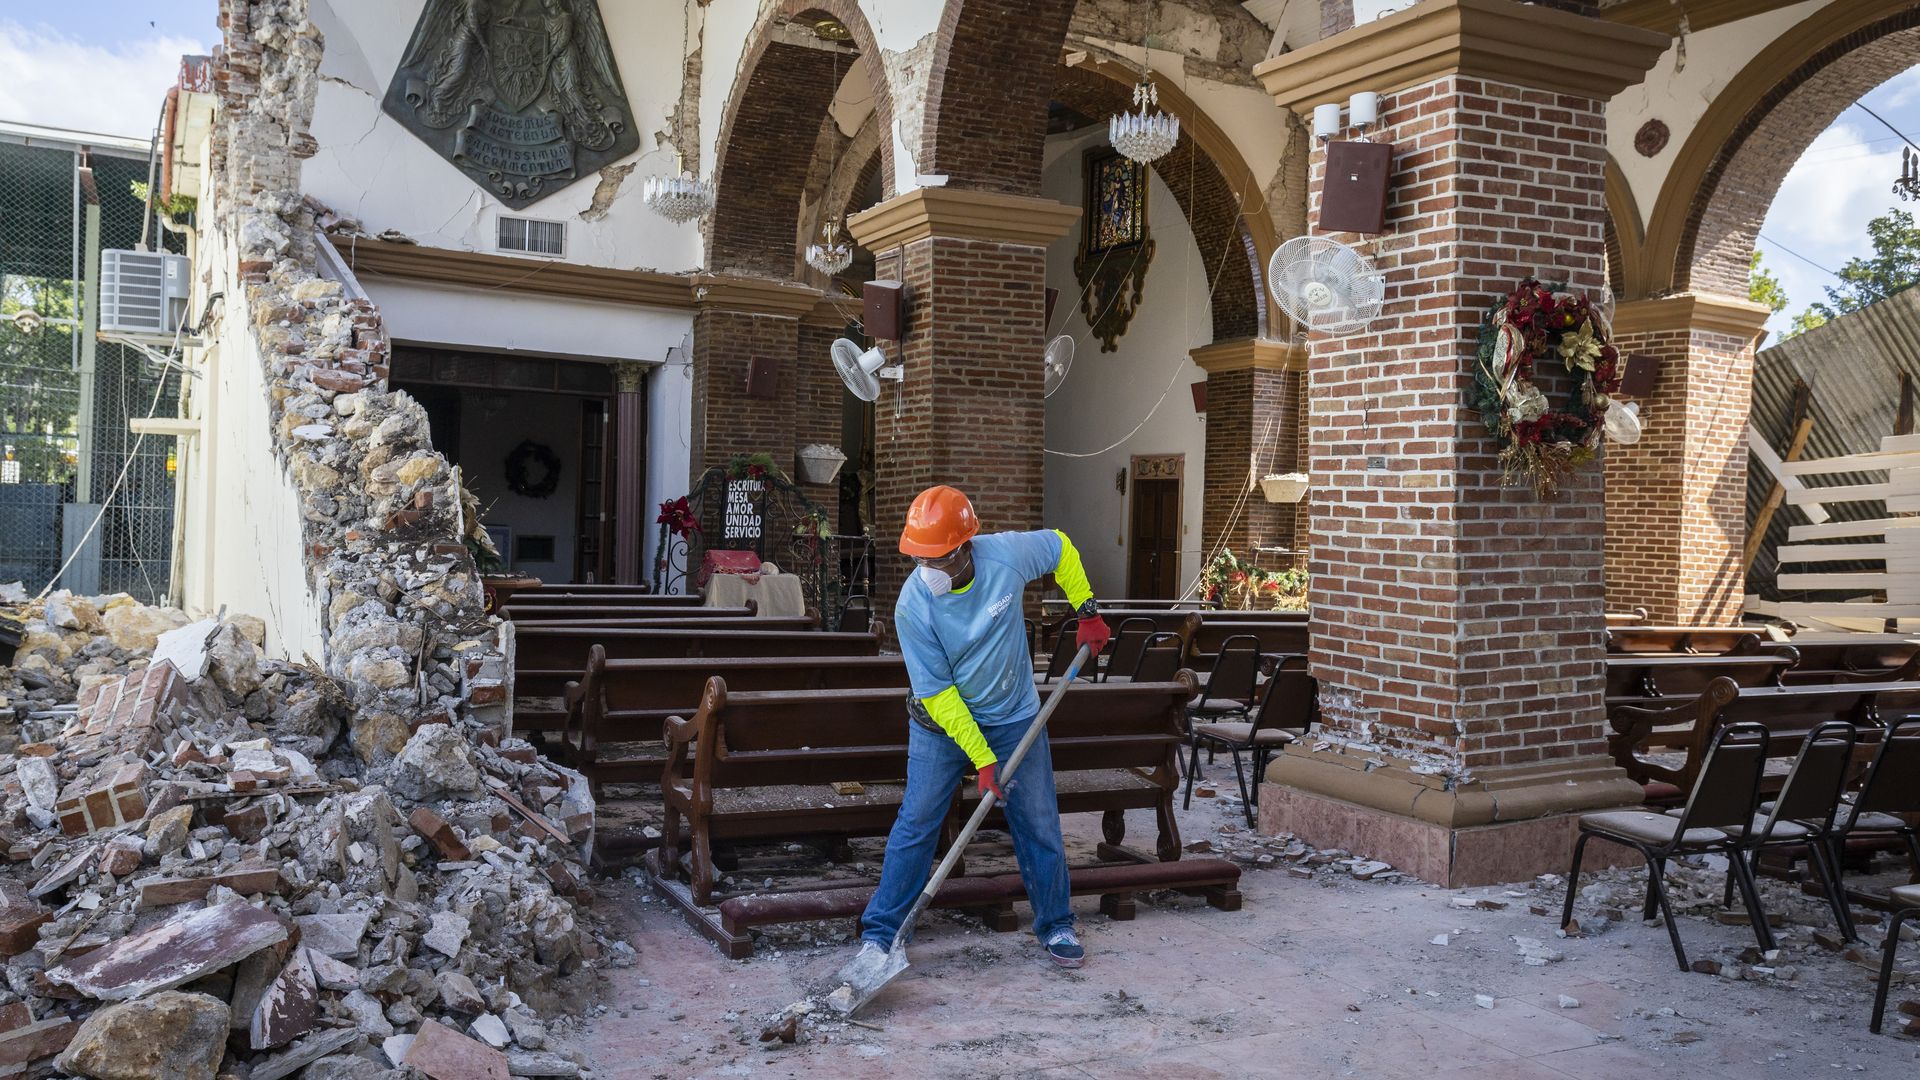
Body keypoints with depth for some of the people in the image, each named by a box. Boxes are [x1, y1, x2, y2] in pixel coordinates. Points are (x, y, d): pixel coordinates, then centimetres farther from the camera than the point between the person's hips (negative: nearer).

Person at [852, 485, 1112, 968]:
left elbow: (1060, 547, 2)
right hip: (942, 722, -2)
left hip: (1015, 718, 2)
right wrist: (983, 761, -22)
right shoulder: (913, 606, -25)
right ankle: (879, 931, 9)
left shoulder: (1007, 554, -22)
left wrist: (1087, 611, -1)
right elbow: (937, 692, -20)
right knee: (916, 823, -3)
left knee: (1039, 824, 8)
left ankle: (1055, 925, 26)